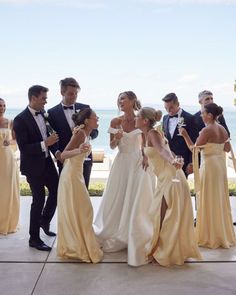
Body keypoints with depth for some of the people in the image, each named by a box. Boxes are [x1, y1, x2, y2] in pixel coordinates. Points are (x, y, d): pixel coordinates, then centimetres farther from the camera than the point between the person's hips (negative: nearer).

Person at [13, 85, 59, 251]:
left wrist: (57, 151, 1)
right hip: (33, 165, -7)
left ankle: (45, 221, 37)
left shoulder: (44, 113, 2)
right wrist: (45, 144, -28)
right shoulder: (20, 120, -18)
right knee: (39, 199, 0)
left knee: (57, 191, 11)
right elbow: (23, 148, -21)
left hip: (47, 161, 7)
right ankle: (34, 238, 16)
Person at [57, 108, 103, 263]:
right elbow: (63, 154, -26)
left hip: (75, 175, 9)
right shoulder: (80, 133, -18)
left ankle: (72, 245, 29)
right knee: (79, 211, -1)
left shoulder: (85, 133, 8)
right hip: (72, 176, -9)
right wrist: (78, 151, -42)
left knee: (73, 211, 17)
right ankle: (80, 248, 11)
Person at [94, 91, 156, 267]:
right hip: (122, 163, 2)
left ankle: (137, 239, 11)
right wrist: (116, 138, -14)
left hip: (139, 163, -2)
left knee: (137, 201, -2)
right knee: (118, 201, 8)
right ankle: (115, 236, 27)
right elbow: (112, 146, 6)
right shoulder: (116, 122, 0)